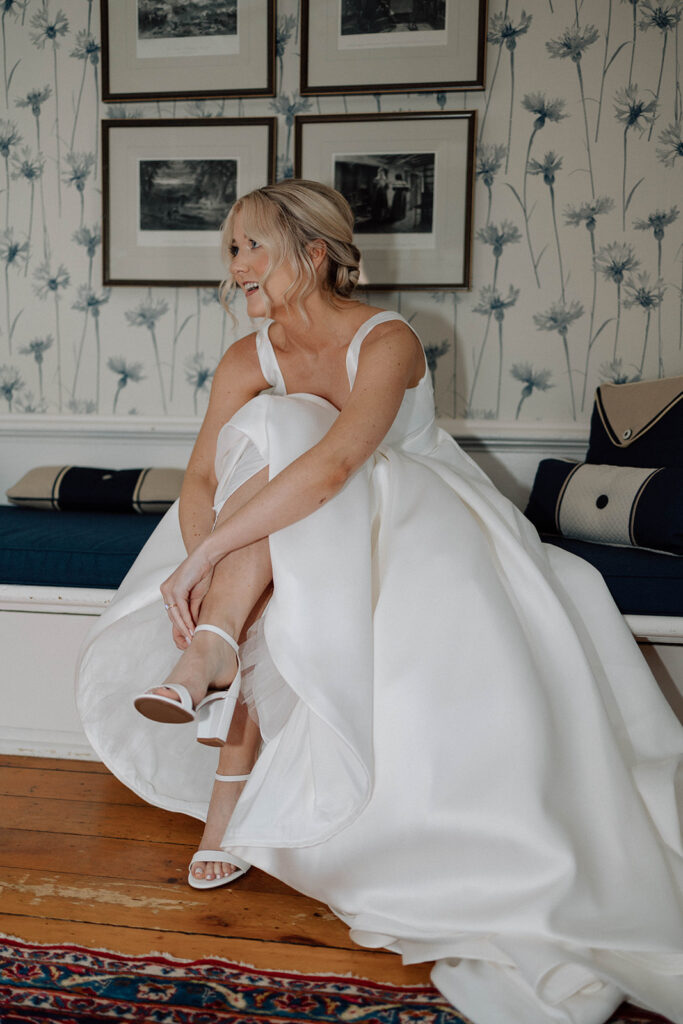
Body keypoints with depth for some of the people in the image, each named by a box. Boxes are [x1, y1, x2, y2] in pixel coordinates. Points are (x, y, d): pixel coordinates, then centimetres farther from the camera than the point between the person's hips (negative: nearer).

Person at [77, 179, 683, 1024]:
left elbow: (333, 467, -37)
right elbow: (201, 478, -13)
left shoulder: (387, 342, -22)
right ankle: (216, 653, -31)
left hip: (414, 514, -3)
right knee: (277, 429, -25)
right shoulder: (248, 360, -5)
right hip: (294, 539, 3)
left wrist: (203, 558, -39)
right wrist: (206, 564, -31)